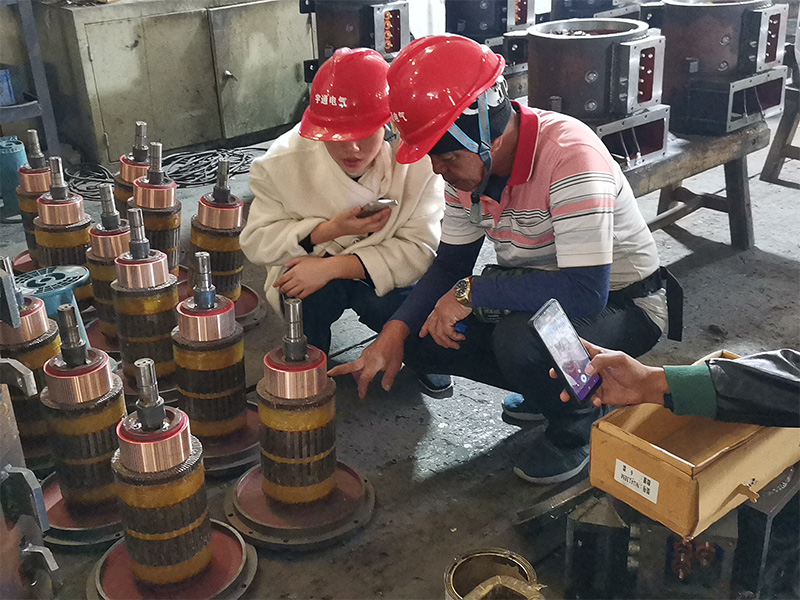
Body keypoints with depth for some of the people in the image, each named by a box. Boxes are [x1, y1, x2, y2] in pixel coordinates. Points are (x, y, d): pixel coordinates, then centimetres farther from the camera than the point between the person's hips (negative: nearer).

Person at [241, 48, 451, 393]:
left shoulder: (416, 160, -21)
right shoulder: (286, 160, -17)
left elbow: (421, 249, -25)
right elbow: (256, 242, -13)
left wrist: (334, 266, -35)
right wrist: (328, 230, -30)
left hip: (382, 278, 0)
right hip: (308, 273, 0)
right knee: (312, 293, -34)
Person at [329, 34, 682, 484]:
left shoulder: (570, 156, -32)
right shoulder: (467, 161, -8)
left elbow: (585, 293, -38)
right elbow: (452, 265, 2)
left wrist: (471, 291, -30)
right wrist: (395, 332, -13)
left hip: (621, 302, -7)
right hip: (540, 293, 8)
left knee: (521, 339, -37)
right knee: (421, 337, -6)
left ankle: (577, 425, -3)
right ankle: (555, 389, 12)